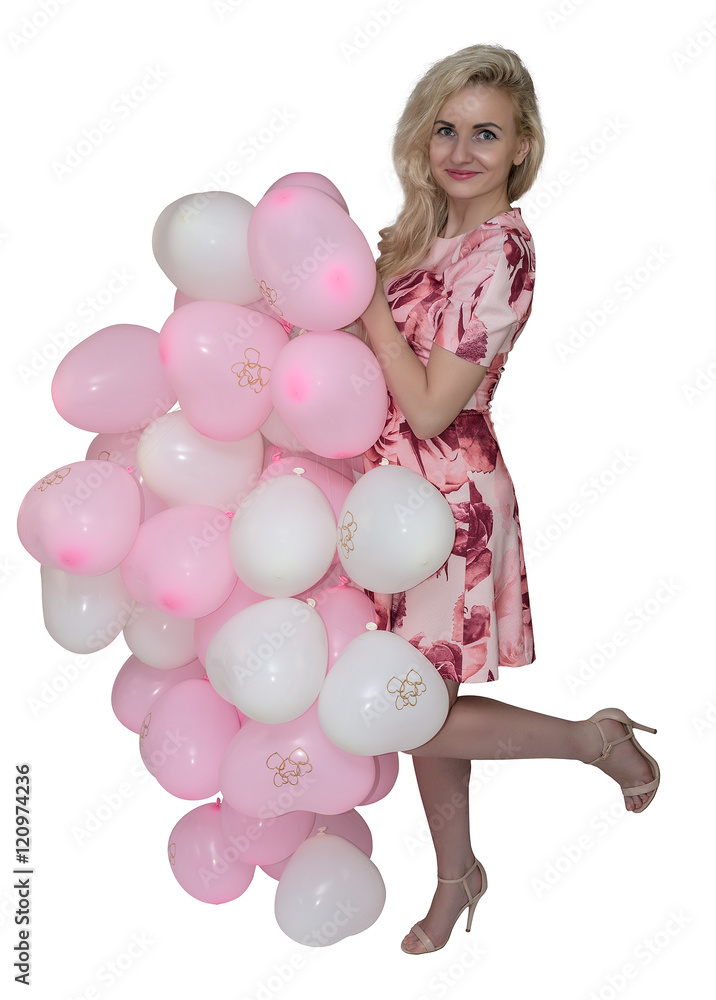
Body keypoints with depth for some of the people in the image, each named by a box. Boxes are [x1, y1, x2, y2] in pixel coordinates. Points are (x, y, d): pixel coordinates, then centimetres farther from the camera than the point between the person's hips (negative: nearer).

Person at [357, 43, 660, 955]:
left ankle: (595, 740, 17)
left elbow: (431, 408, -22)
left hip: (446, 497, -8)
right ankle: (457, 874, 38)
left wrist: (366, 291, -18)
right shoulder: (434, 230, 7)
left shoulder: (498, 253, -19)